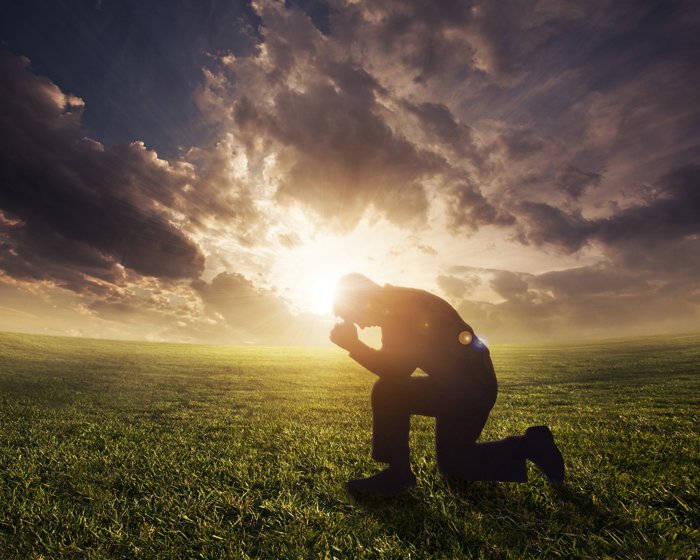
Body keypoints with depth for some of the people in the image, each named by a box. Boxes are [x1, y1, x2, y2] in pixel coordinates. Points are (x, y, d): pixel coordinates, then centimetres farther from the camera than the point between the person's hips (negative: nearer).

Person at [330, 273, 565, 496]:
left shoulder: (408, 308, -21)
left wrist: (353, 345, -24)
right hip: (469, 385, 10)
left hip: (471, 387, -10)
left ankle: (396, 475, -5)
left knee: (388, 393, -21)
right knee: (451, 464, 22)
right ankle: (531, 446, 25)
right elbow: (393, 366, 13)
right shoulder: (398, 308, 8)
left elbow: (398, 373, -28)